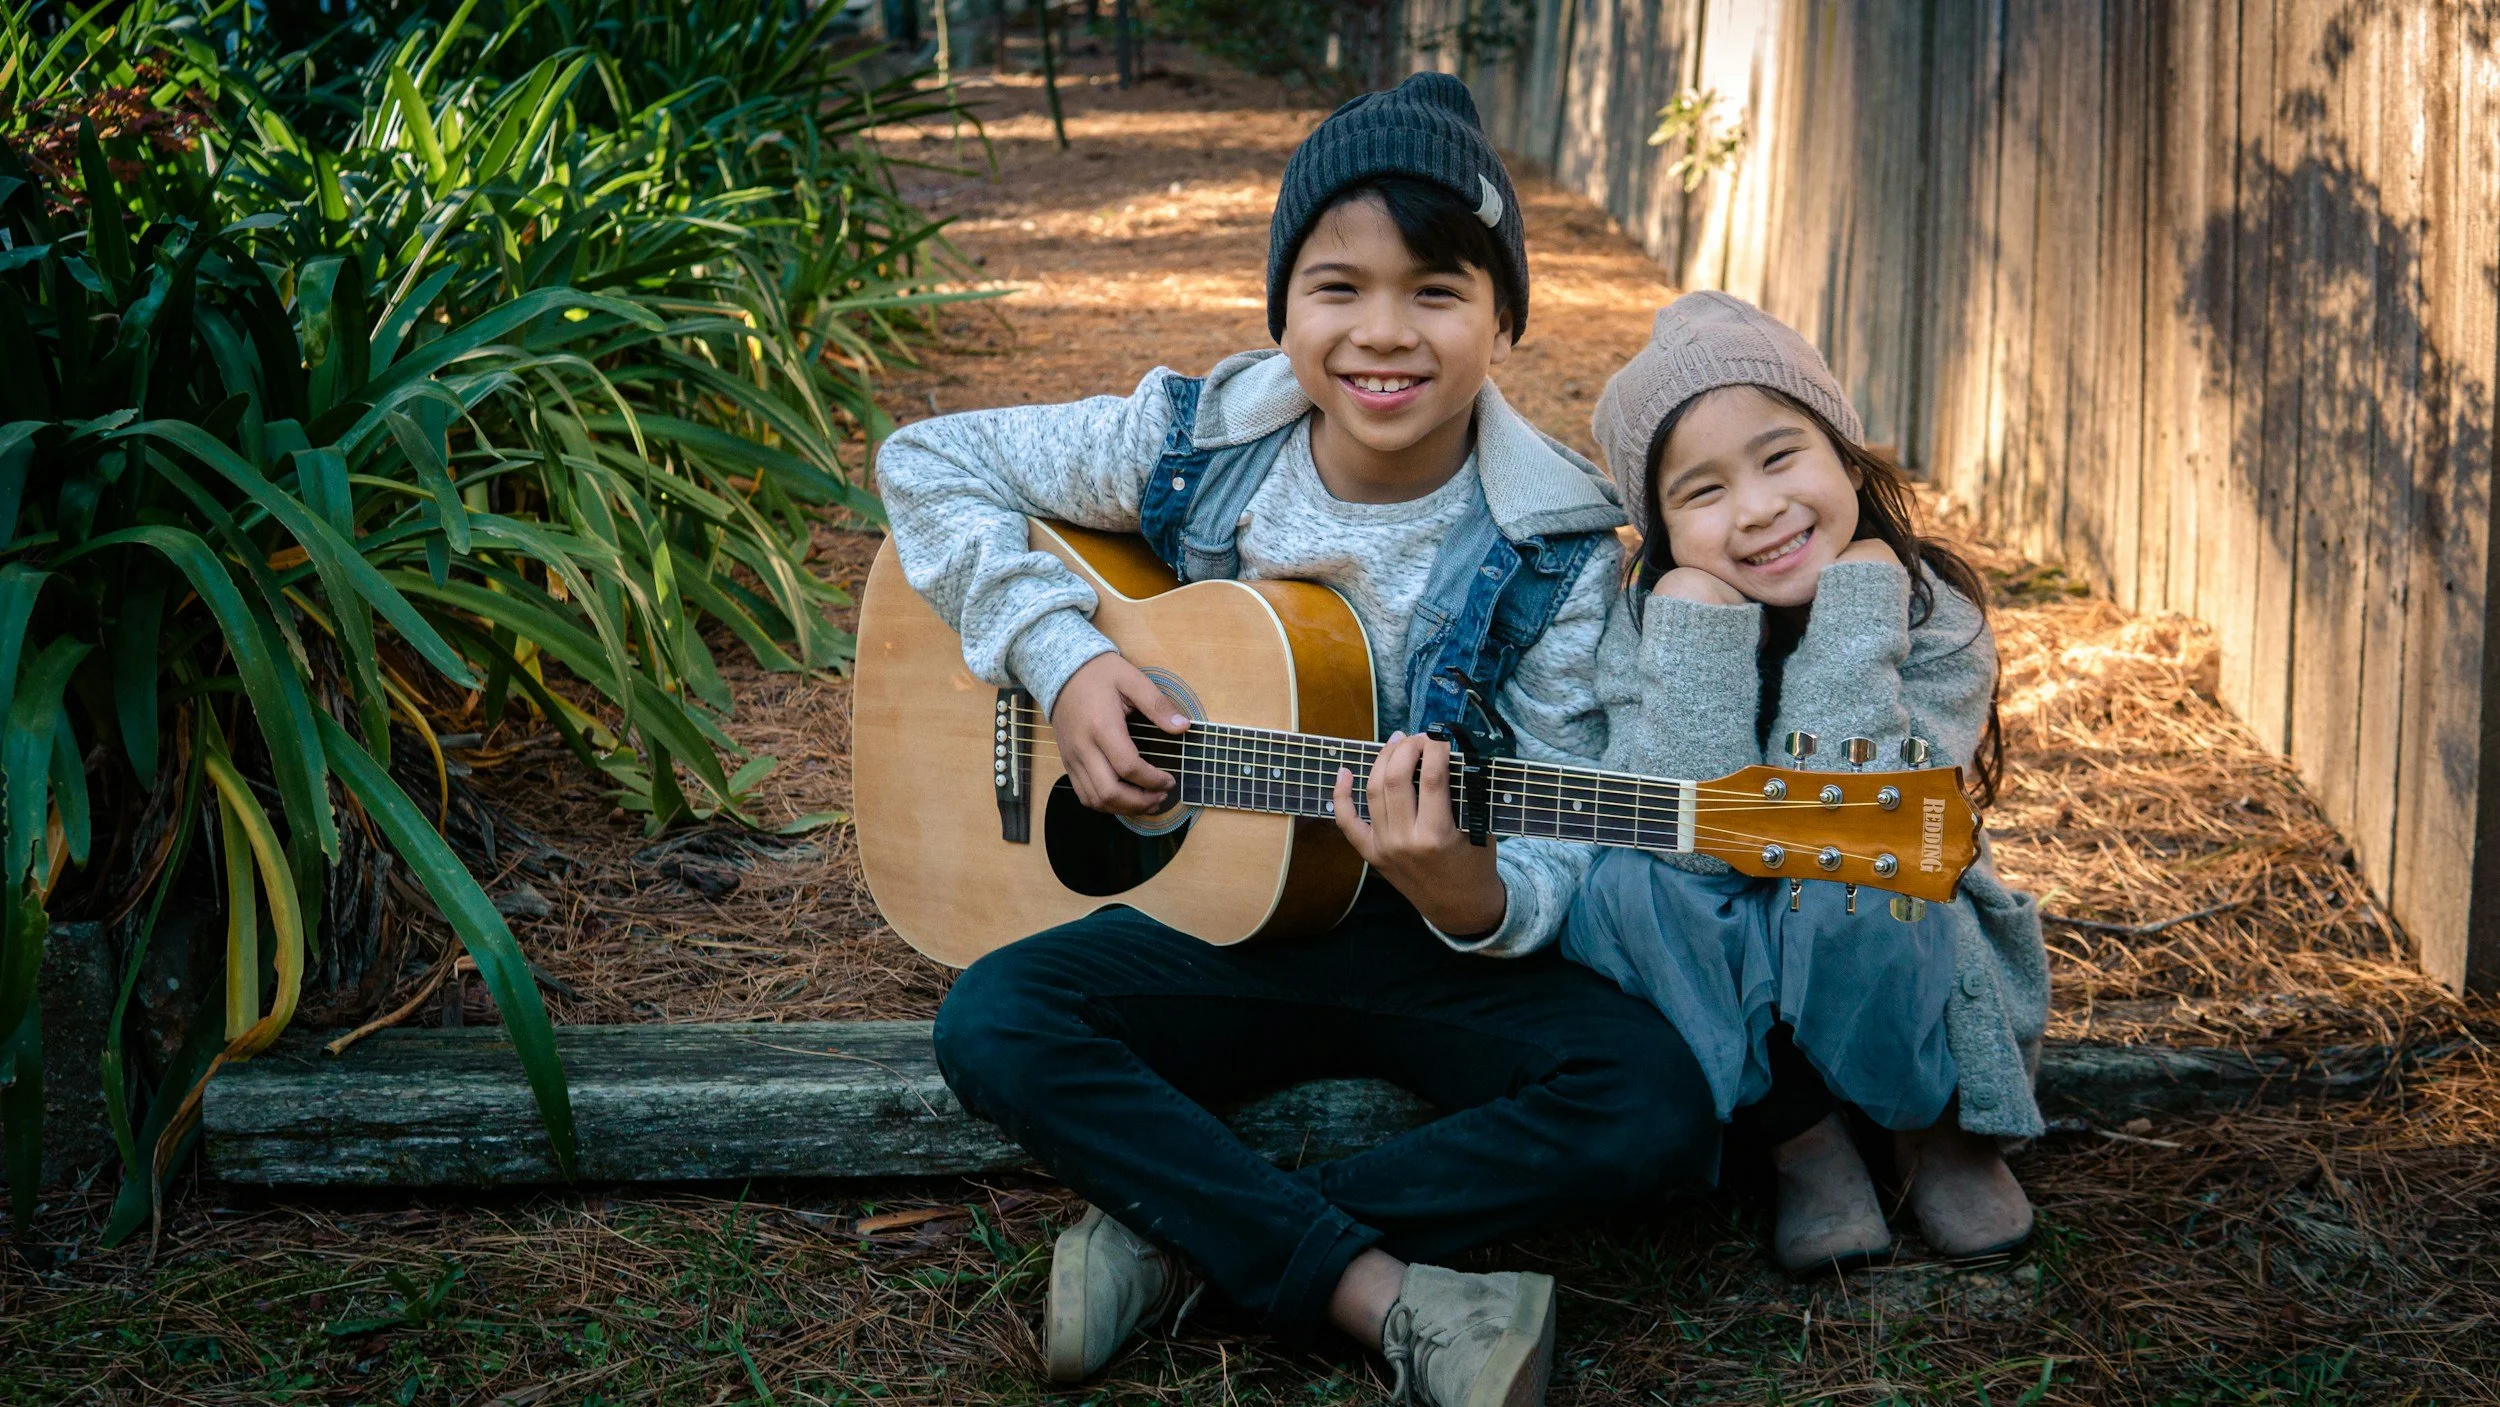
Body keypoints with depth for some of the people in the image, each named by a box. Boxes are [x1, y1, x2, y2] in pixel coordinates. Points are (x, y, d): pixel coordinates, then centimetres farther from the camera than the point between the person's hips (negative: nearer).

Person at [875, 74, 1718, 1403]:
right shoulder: (1192, 446, -8)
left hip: (1441, 955, 0)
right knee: (992, 1022, -27)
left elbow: (1557, 868, -12)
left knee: (1656, 1114, -27)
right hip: (1223, 919, 1)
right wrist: (1058, 655, -13)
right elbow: (924, 460, 2)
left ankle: (1189, 1233, -19)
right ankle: (1379, 1293, -26)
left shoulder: (1557, 551, -12)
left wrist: (1464, 890, -37)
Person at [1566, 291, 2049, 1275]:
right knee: (1628, 885, -29)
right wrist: (1701, 624, -31)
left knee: (1853, 895, -34)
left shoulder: (1937, 617, -16)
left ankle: (1939, 1131, -4)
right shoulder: (1649, 628, -13)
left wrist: (1856, 604, -29)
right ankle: (1799, 1140, -9)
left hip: (1902, 978, -1)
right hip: (1719, 1003, 2)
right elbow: (1696, 843, -27)